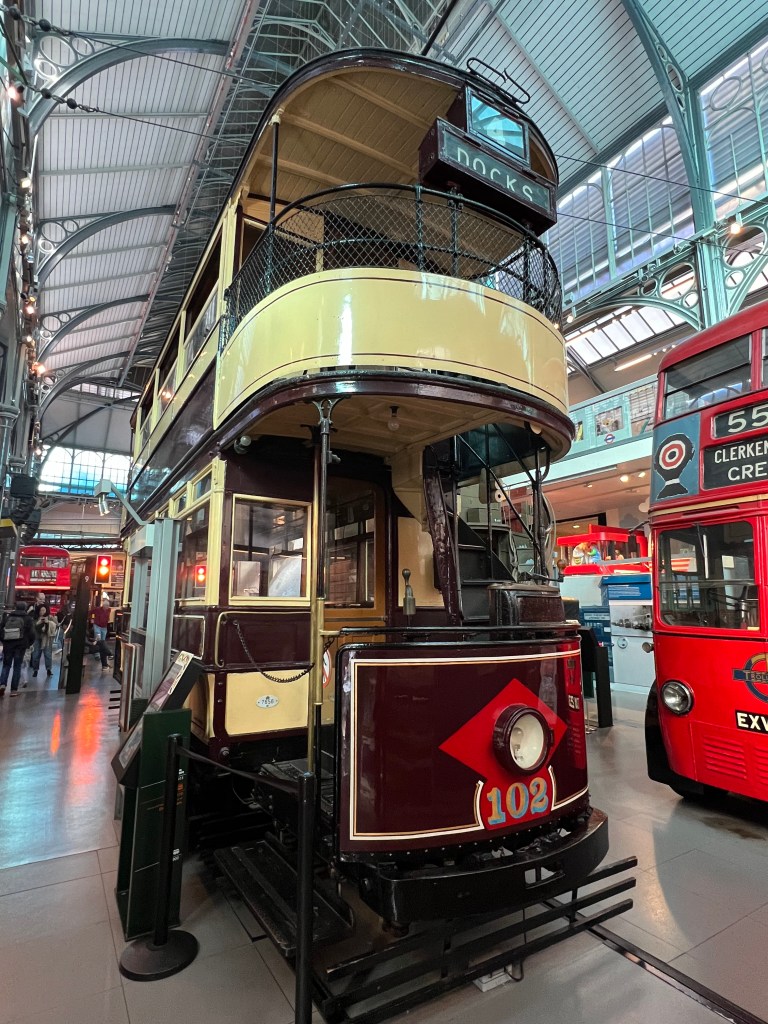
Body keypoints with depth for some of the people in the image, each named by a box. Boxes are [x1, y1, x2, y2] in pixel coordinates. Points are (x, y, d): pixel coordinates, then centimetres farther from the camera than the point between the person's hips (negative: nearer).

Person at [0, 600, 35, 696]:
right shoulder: (28, 618, -2)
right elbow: (31, 633, -4)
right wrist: (29, 643, 14)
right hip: (20, 645, -2)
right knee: (17, 667, 5)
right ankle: (14, 690, 3)